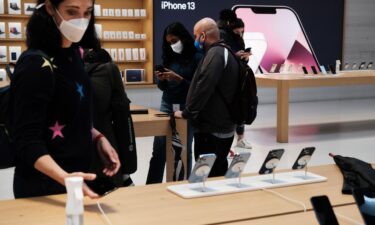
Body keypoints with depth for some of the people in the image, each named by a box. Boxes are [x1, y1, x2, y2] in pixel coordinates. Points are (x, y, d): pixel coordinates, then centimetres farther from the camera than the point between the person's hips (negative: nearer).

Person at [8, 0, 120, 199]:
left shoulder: (72, 54, 1)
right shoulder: (36, 65, -23)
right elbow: (27, 141, -23)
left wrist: (97, 138, -2)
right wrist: (64, 178, -37)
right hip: (44, 186, -7)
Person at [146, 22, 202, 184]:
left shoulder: (196, 57, -6)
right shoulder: (168, 56, 8)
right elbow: (163, 87, 11)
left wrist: (179, 79, -22)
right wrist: (161, 79, -10)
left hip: (187, 109, -4)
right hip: (167, 106, 4)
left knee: (184, 150, 6)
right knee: (159, 150, 3)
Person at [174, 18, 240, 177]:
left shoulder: (215, 54, -16)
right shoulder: (224, 52, 16)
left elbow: (203, 89, -23)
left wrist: (186, 113, -11)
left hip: (212, 129, -10)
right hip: (223, 126, 10)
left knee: (209, 176, -5)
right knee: (219, 174, 16)